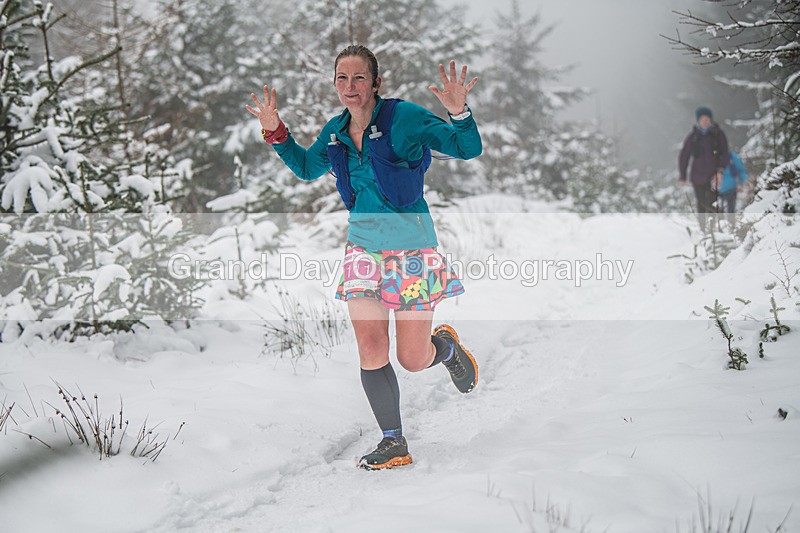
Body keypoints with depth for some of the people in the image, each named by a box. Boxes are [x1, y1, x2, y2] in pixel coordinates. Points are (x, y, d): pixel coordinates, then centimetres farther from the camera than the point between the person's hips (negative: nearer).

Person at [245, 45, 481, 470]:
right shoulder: (335, 132, 4)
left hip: (411, 247, -4)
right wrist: (275, 133, 12)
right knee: (371, 350, -5)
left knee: (413, 359, -1)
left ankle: (447, 347, 36)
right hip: (363, 248, 4)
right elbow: (306, 168, 25)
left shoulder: (405, 117, -12)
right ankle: (393, 443, 7)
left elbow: (468, 149, -13)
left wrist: (459, 113, -32)